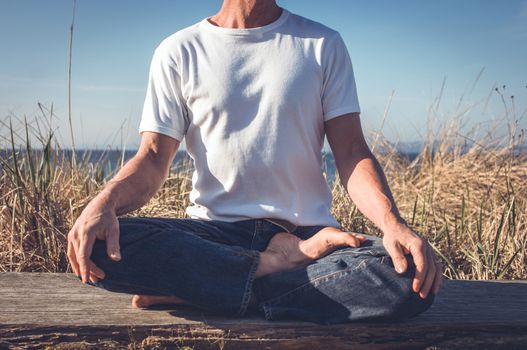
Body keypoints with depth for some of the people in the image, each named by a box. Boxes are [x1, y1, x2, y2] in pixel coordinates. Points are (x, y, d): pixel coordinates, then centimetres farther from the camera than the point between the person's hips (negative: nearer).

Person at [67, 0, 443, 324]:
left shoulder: (324, 44, 8)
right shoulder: (179, 51, 7)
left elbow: (352, 153, 1)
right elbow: (153, 159, 1)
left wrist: (392, 223, -20)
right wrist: (104, 202, -23)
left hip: (306, 231, 1)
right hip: (212, 230, 0)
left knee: (412, 277, -29)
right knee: (101, 249, -28)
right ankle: (282, 265, -18)